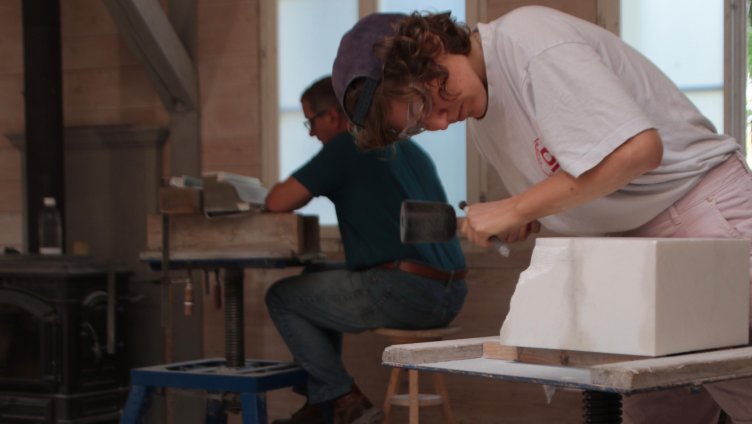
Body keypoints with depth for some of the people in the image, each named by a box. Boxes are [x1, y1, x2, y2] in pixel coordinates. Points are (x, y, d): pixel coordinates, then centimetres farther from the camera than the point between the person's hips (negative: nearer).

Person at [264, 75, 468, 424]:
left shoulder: (347, 146, -5)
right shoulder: (410, 148, 20)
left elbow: (277, 202, -8)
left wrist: (298, 188, 14)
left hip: (403, 293, -9)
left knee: (282, 297, 8)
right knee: (320, 292, 29)